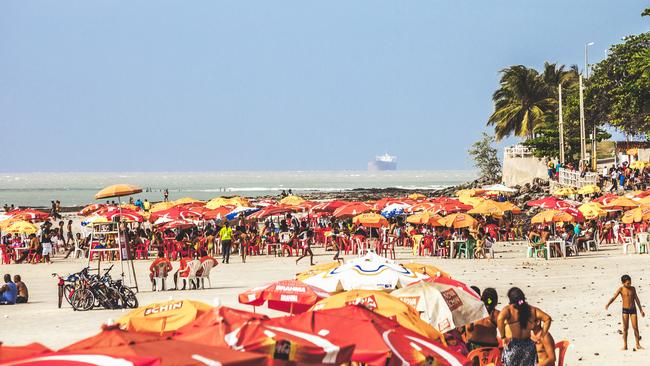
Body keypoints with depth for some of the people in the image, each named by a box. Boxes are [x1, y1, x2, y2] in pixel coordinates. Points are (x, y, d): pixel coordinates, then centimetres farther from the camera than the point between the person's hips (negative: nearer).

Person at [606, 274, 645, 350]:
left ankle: (638, 345, 7)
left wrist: (641, 310, 14)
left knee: (635, 327, -1)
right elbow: (614, 297, -14)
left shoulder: (633, 288, 4)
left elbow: (637, 299, 11)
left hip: (633, 309, 2)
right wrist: (608, 304, -32)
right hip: (625, 310, -2)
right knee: (625, 328, 0)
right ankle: (625, 346, 7)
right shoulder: (621, 289, -6)